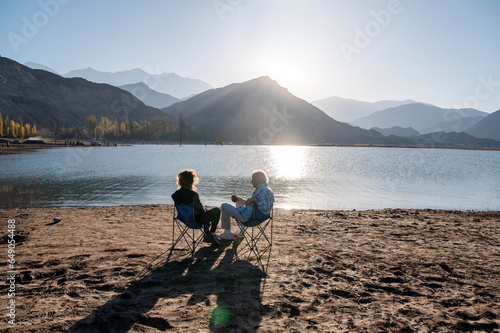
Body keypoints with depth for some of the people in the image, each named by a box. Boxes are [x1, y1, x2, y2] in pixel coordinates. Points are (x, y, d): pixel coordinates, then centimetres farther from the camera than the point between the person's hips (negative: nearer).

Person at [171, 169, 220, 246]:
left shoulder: (176, 194, -10)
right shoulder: (193, 194, -31)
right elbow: (200, 208, -21)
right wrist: (204, 210, 2)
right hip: (198, 220, -7)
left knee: (206, 211, 36)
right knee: (217, 210, 16)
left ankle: (207, 235, 41)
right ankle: (211, 234, 22)